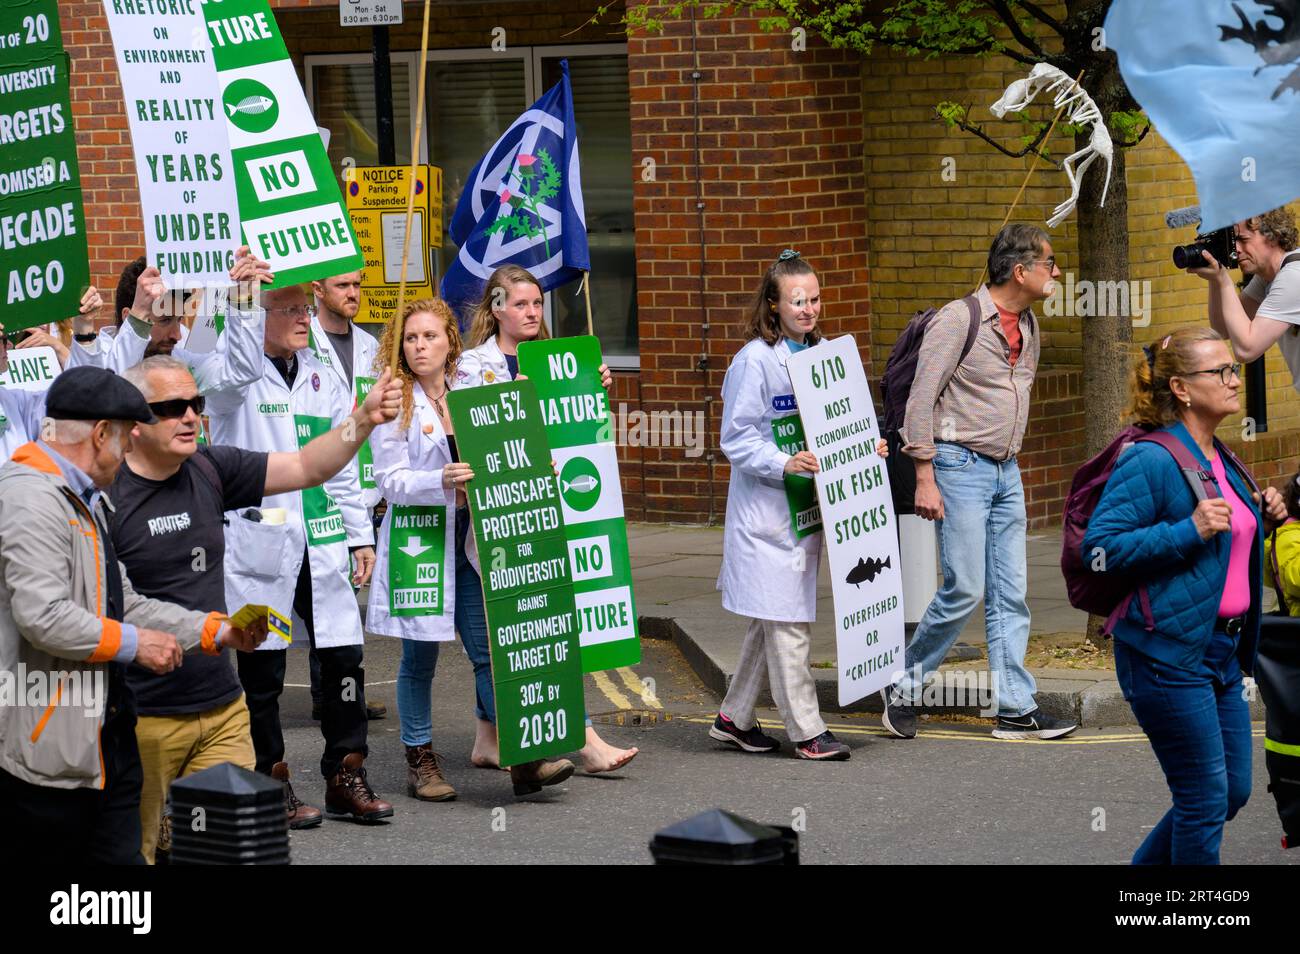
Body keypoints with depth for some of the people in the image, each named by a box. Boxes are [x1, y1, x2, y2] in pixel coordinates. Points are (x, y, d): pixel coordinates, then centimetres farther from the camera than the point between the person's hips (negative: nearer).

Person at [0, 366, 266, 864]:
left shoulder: (86, 502, 21)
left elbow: (124, 605, 23)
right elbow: (42, 615, -26)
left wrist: (217, 631, 16)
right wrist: (133, 644, -15)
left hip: (103, 738, 11)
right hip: (48, 747, -11)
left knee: (119, 853, 8)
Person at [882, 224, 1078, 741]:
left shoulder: (1028, 326, 11)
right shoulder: (958, 319, -13)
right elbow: (921, 400, -14)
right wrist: (925, 479, -17)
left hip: (1005, 470, 8)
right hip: (959, 465, -8)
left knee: (1010, 593, 5)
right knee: (964, 590, -9)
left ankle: (1016, 708, 6)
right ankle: (903, 686, 8)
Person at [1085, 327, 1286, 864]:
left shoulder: (1222, 461, 13)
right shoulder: (1151, 461, -15)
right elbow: (1099, 545, -21)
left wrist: (1261, 517, 7)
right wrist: (1191, 530, -25)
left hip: (1222, 652, 9)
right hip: (1168, 654, -9)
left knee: (1233, 792, 14)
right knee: (1205, 801, -3)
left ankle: (1146, 869, 30)